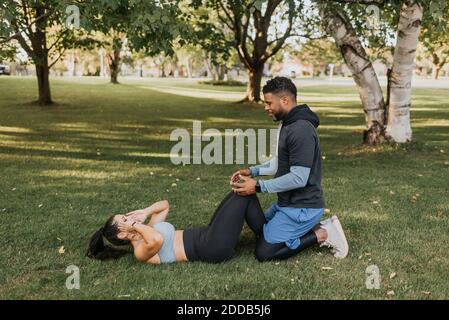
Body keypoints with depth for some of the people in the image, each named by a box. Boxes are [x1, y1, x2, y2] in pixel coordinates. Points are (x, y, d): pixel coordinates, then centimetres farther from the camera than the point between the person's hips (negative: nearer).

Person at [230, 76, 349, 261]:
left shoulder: (301, 130, -24)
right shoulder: (287, 124, 10)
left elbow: (298, 178, -27)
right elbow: (279, 163, 19)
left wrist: (258, 186, -25)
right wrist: (252, 171, 5)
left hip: (302, 208, -10)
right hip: (287, 203, 10)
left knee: (264, 252, -10)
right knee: (261, 231, 24)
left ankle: (322, 234, -3)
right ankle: (315, 227, 13)